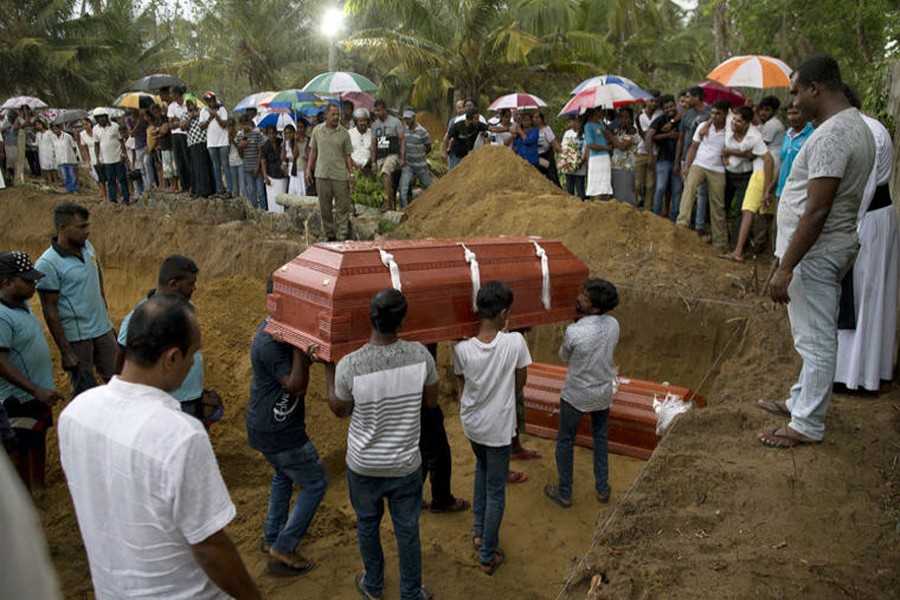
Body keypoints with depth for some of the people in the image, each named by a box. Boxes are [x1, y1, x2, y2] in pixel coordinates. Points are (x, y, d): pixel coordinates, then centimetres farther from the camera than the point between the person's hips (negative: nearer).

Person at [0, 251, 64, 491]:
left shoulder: (23, 304, 3)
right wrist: (36, 391, -31)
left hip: (40, 392, 9)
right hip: (19, 398, -9)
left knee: (38, 439, 24)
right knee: (21, 450, 7)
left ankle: (40, 487, 42)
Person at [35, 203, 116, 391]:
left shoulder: (87, 246, 0)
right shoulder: (48, 264, -18)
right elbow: (50, 311, -16)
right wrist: (65, 352, -16)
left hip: (103, 328, 6)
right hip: (76, 338, -6)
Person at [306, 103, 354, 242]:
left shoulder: (344, 133, 2)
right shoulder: (317, 131, 6)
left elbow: (347, 155, 4)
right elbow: (313, 151, 13)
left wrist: (351, 173, -3)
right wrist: (308, 169, 8)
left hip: (340, 175, -2)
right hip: (322, 175, 2)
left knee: (342, 207, -2)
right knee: (325, 208, 8)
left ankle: (342, 236, 4)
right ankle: (330, 235, 20)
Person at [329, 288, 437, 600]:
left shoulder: (349, 365, -24)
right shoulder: (420, 355, -19)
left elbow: (339, 410, -5)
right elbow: (431, 402, -3)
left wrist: (329, 371, 6)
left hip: (364, 466, 0)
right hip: (406, 464, 0)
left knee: (367, 525, 24)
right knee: (407, 530, 19)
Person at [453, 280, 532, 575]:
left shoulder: (462, 348, -19)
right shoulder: (515, 342, -24)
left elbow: (463, 386, -3)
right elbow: (520, 385, -8)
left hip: (471, 423, 3)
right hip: (498, 428, -3)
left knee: (482, 467, 32)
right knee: (496, 491, 13)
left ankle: (479, 530, 40)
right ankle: (488, 555, 25)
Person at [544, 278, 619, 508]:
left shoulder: (573, 332, -30)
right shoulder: (613, 325, -14)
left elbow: (564, 357, -9)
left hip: (576, 395, -5)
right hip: (603, 392, 5)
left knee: (565, 441, 16)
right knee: (600, 437, 25)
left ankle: (564, 493, 29)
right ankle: (602, 488, 37)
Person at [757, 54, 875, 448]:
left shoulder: (831, 136, -21)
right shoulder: (857, 126, 13)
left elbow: (817, 211, -26)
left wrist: (785, 267, -24)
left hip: (815, 254, -11)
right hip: (833, 249, 11)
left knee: (817, 341, -1)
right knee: (814, 337, 20)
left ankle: (807, 426, 10)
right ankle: (801, 402, 35)